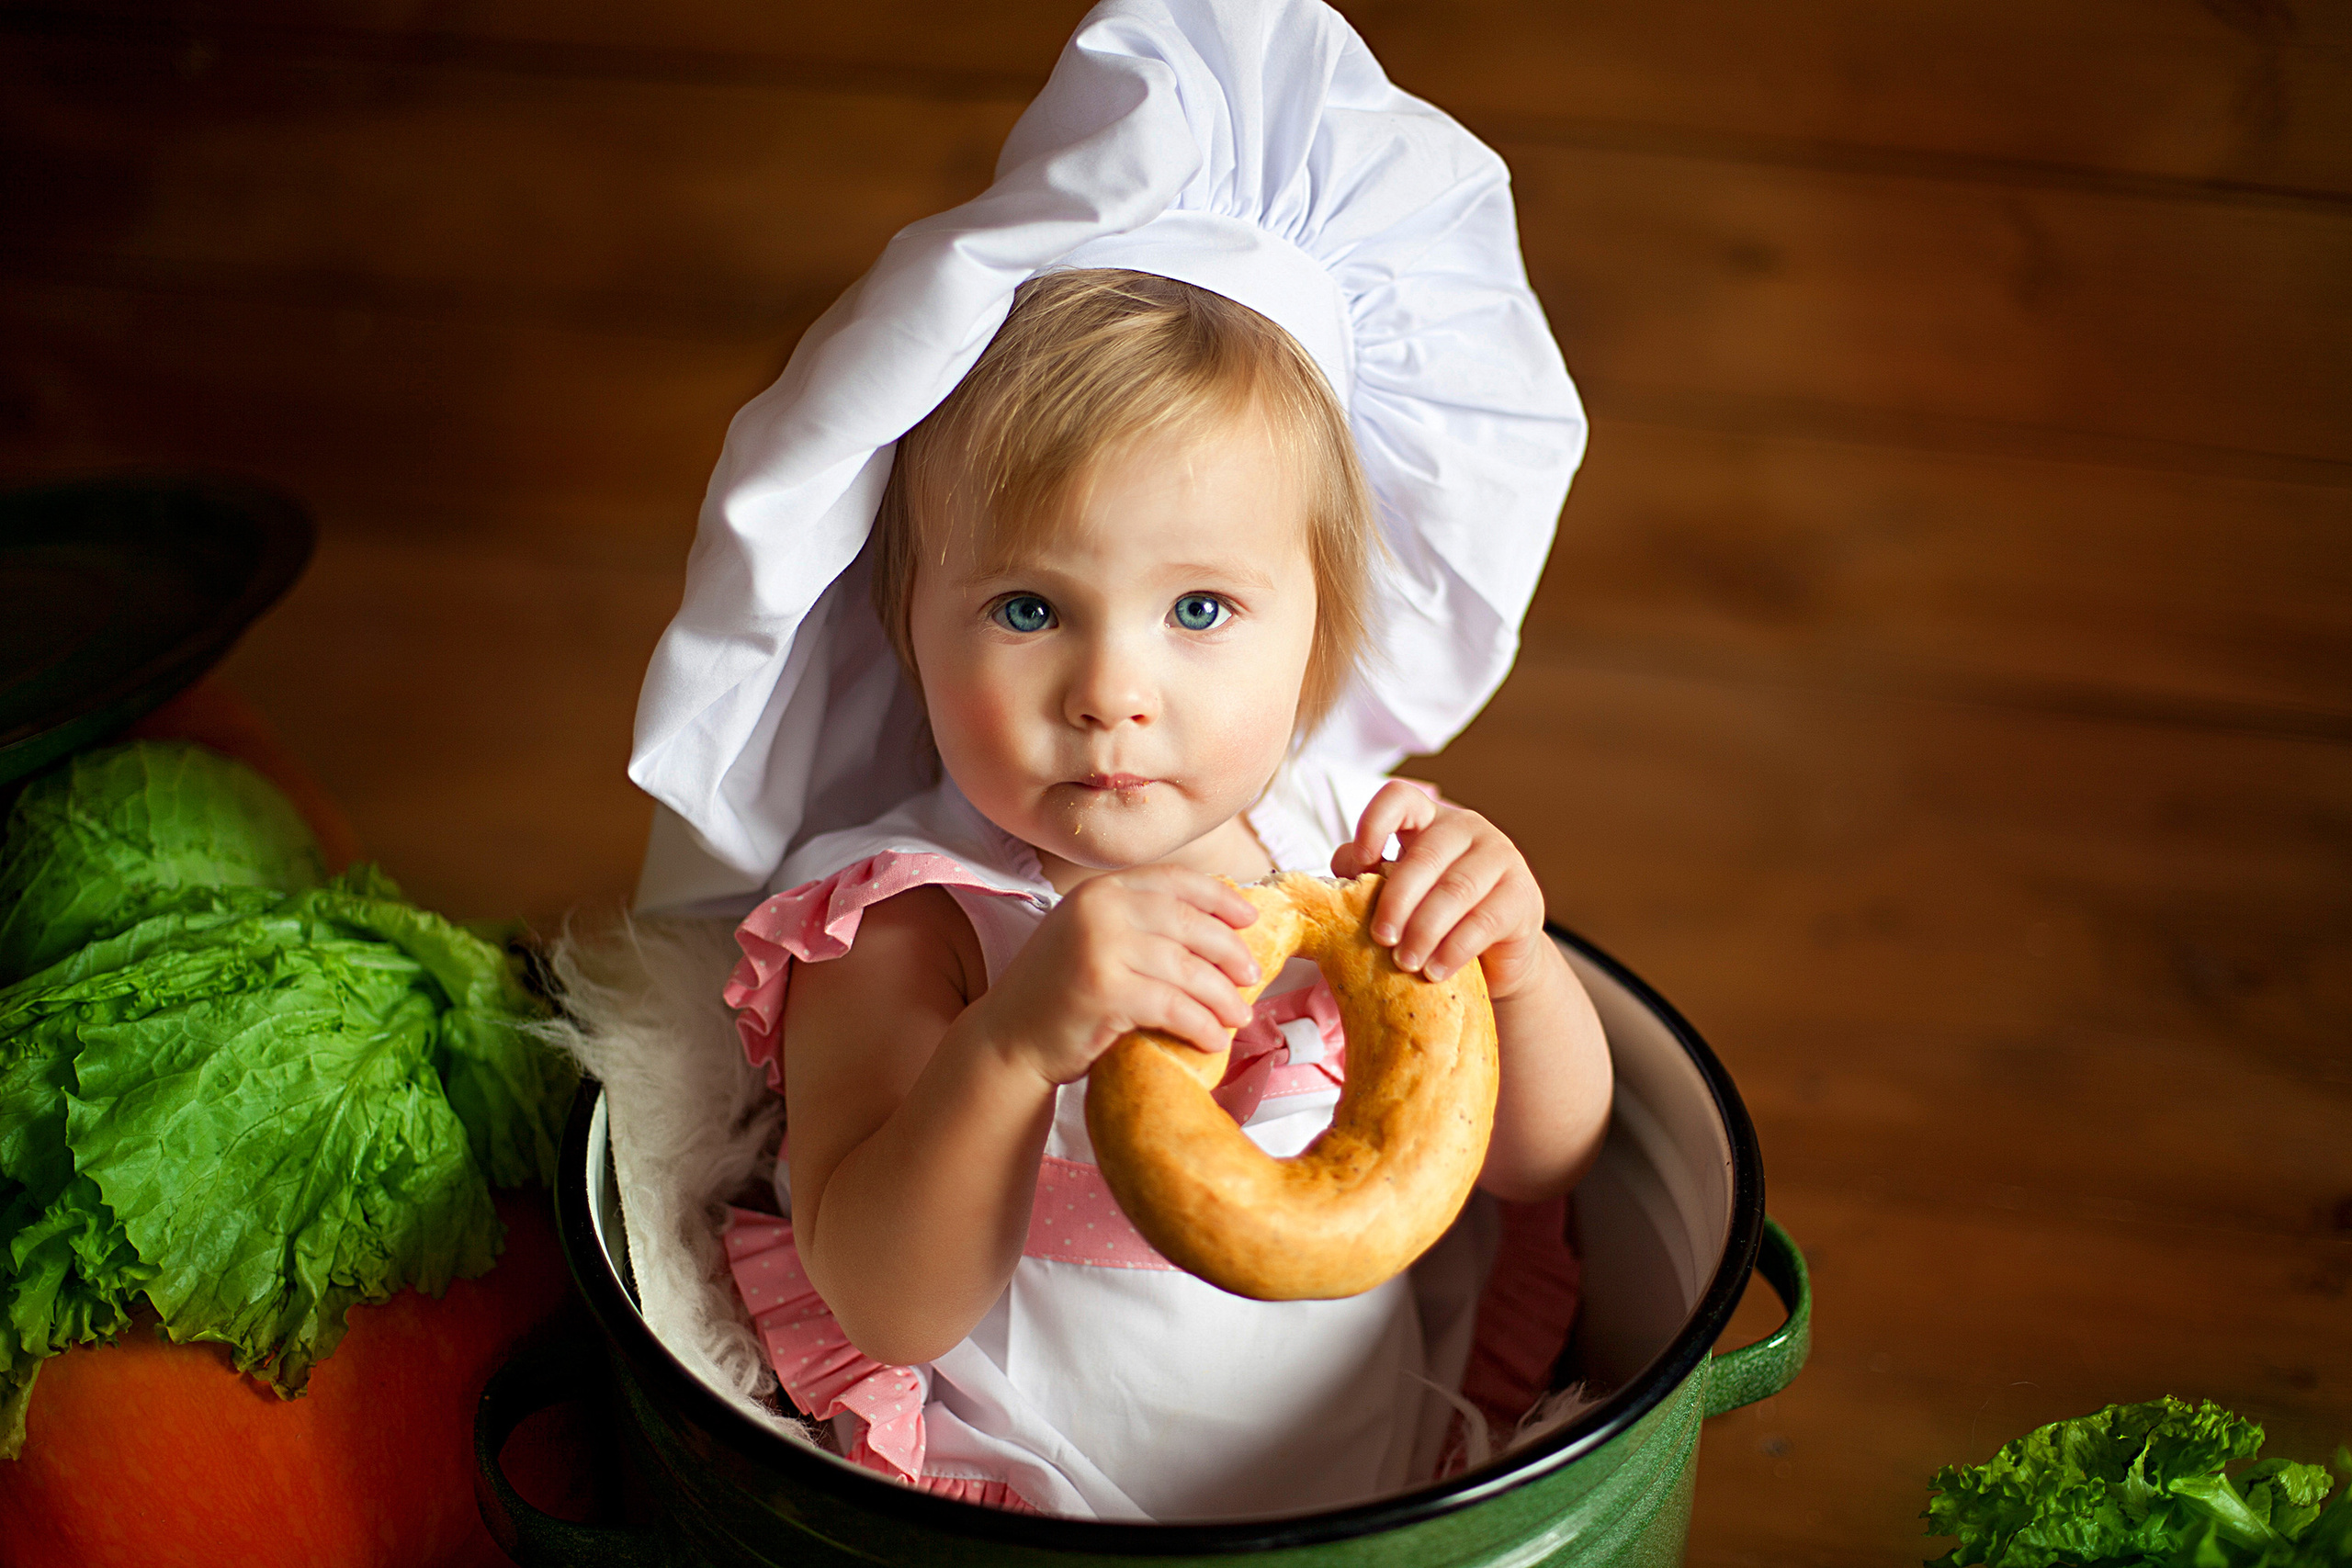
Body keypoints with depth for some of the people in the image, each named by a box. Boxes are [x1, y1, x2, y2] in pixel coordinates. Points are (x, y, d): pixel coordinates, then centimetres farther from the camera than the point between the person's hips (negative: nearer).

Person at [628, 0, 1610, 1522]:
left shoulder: (1358, 840, -4)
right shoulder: (904, 931, -14)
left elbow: (1550, 1160, 2)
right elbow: (890, 1307, -20)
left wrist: (1515, 964, -17)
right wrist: (1013, 1043, -35)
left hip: (1392, 1479, 4)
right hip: (1022, 1510, -4)